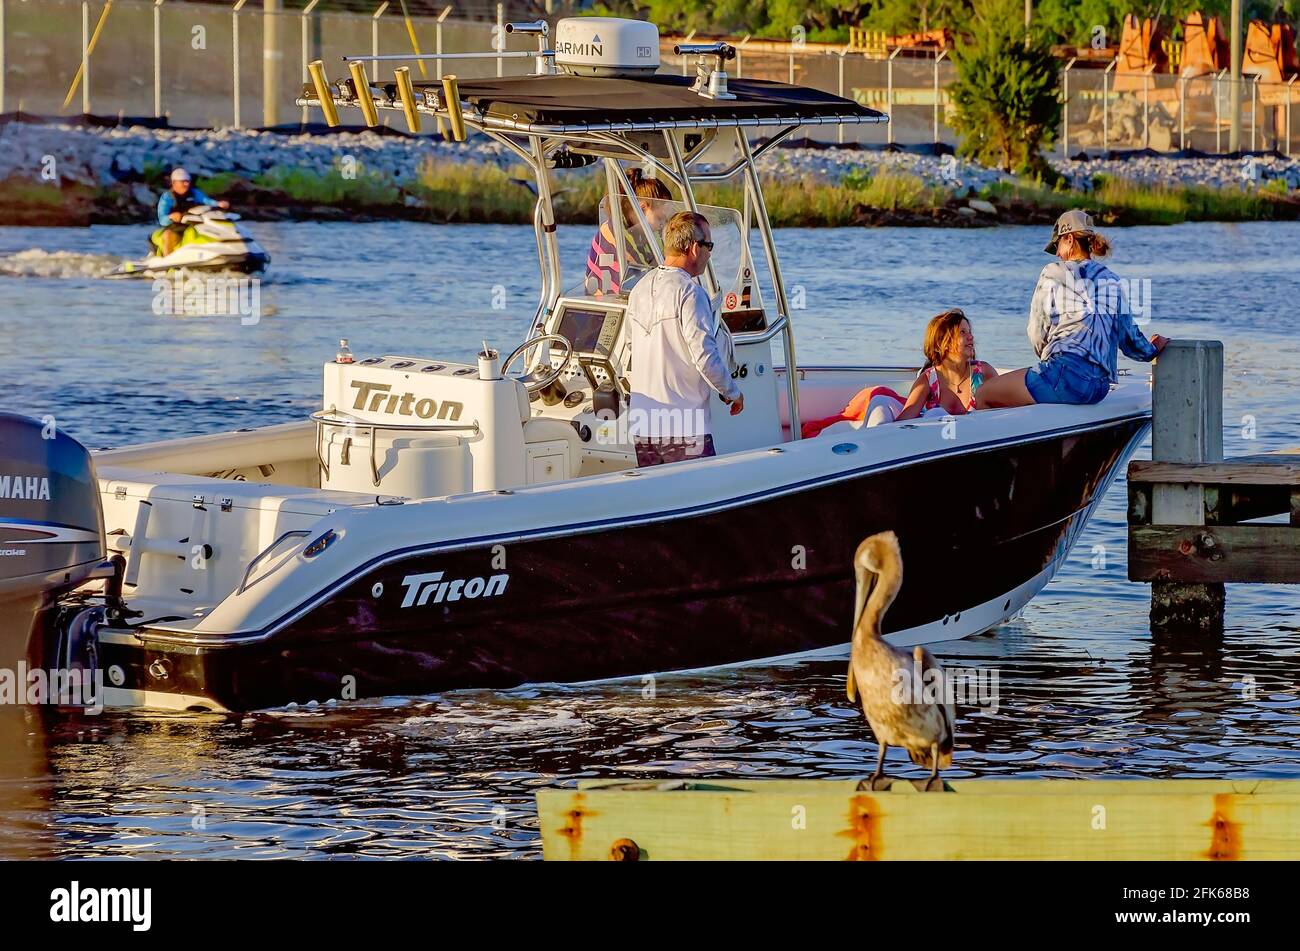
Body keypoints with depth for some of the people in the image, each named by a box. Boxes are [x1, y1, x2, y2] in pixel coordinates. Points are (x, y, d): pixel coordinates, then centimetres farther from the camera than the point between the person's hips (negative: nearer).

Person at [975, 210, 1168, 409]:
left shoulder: (1053, 273, 3)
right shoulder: (1112, 280, 16)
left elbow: (1037, 333, 7)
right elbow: (1129, 335, 20)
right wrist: (1153, 349, 42)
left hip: (1068, 373, -7)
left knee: (983, 396, 4)